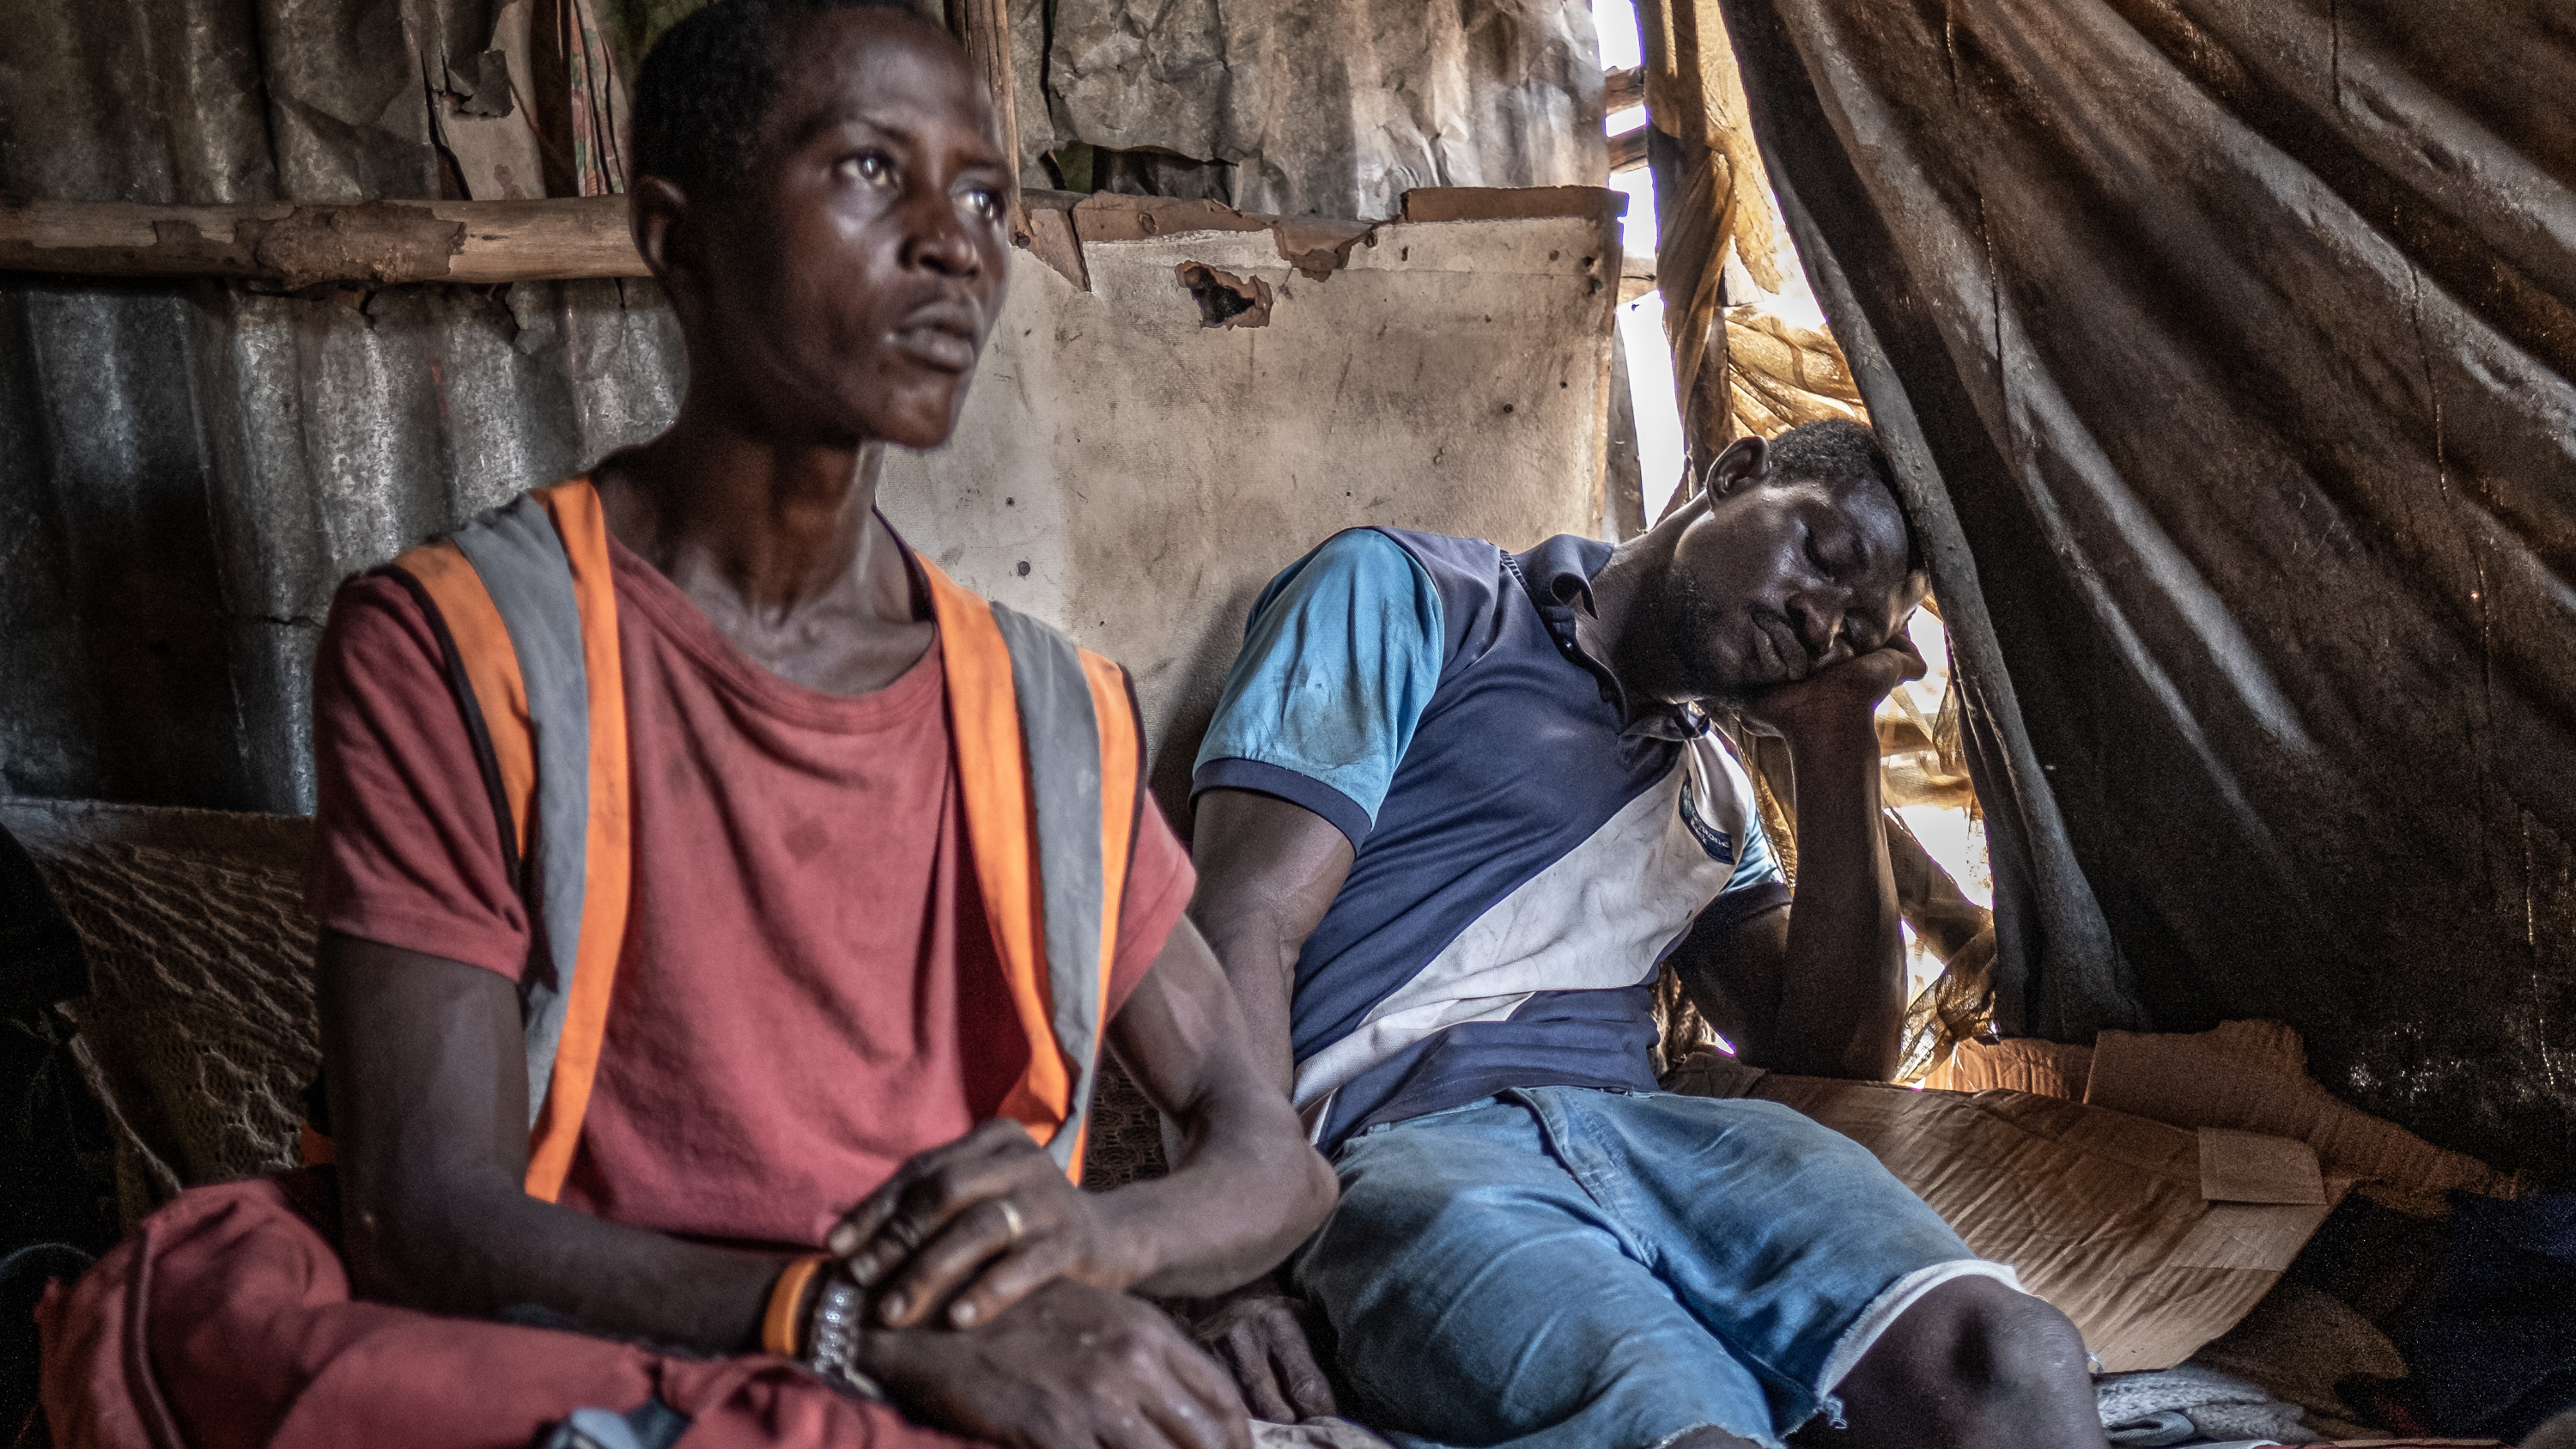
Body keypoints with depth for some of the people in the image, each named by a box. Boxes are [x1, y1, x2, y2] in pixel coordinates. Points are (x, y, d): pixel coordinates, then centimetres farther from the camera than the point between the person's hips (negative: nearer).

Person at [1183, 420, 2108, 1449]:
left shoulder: (1713, 795, 31)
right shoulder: (1406, 596, 11)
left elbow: (1840, 1049, 20)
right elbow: (1245, 927, -2)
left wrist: (1835, 739, 19)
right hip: (1403, 1150, -6)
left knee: (2010, 1355, -27)